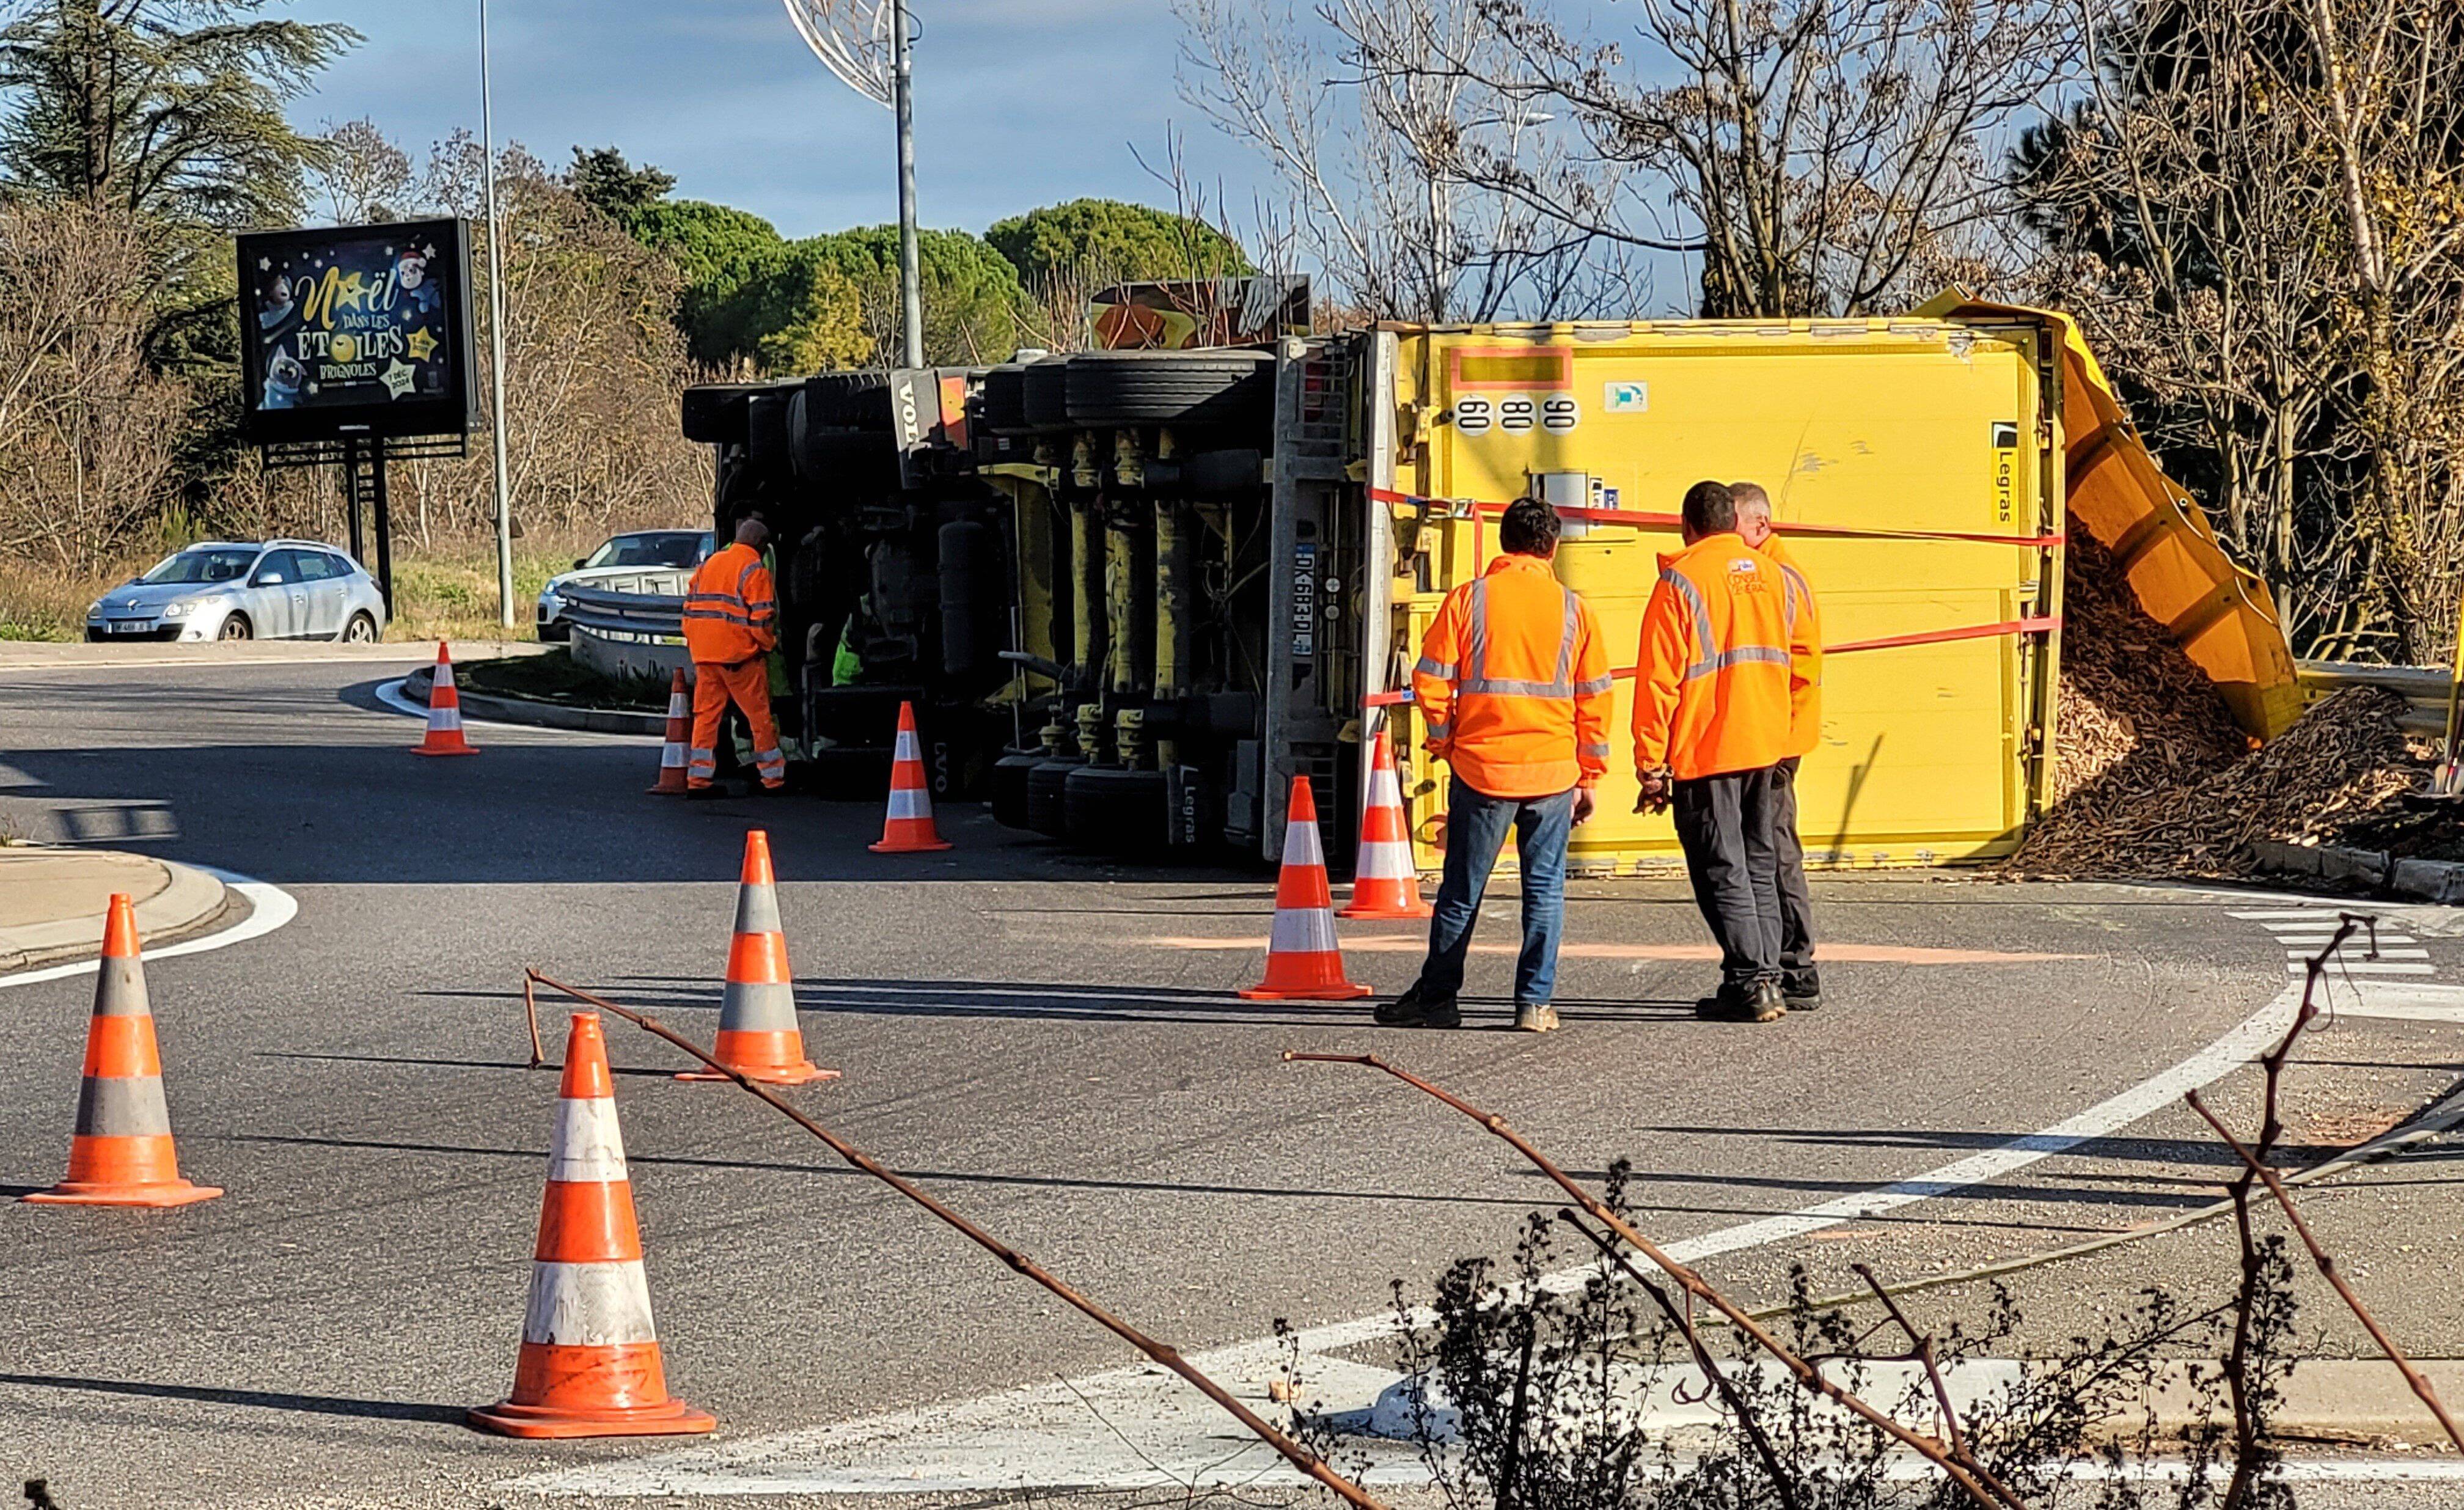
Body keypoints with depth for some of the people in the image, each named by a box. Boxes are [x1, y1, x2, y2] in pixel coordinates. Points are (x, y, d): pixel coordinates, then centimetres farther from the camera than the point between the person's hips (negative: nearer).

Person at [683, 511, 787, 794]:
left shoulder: (709, 564, 15)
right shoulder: (754, 570, -7)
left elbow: (690, 606, 15)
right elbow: (761, 616, -13)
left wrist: (693, 642, 20)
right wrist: (767, 644, 2)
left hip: (704, 654, 6)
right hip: (740, 654, -6)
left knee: (706, 714, 8)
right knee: (760, 715, 3)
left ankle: (698, 777, 3)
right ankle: (773, 777, 8)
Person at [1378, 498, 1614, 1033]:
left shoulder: (1469, 599, -2)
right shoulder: (1574, 609, 3)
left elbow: (1431, 683, -4)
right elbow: (1595, 700, 5)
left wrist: (1444, 742, 11)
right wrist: (1589, 776, 12)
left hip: (1481, 767, -1)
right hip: (1553, 771, 1)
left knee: (1462, 890, 7)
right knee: (1544, 888, 8)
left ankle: (1436, 997, 14)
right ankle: (1534, 1002, 5)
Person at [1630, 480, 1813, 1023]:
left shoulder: (1682, 579, -9)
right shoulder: (1772, 577, 9)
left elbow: (1659, 679, -11)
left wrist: (1650, 763, -8)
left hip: (1705, 750, -6)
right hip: (1766, 746, 6)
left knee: (1721, 868, -2)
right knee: (1759, 864, 14)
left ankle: (1750, 982, -7)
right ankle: (1768, 979, 14)